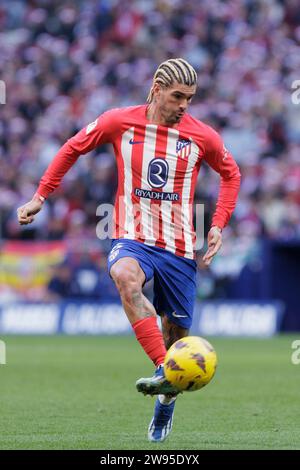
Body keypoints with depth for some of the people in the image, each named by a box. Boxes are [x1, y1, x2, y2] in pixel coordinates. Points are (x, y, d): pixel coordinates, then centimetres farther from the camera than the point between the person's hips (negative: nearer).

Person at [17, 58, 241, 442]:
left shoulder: (202, 136, 0)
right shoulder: (120, 122, -2)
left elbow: (230, 174, 17)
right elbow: (73, 148, 12)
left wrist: (218, 225, 6)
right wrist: (40, 197, 10)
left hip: (178, 247, 2)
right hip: (132, 238, -2)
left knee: (176, 332, 4)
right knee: (125, 277, -37)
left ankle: (167, 397, 34)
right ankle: (165, 372, -45)